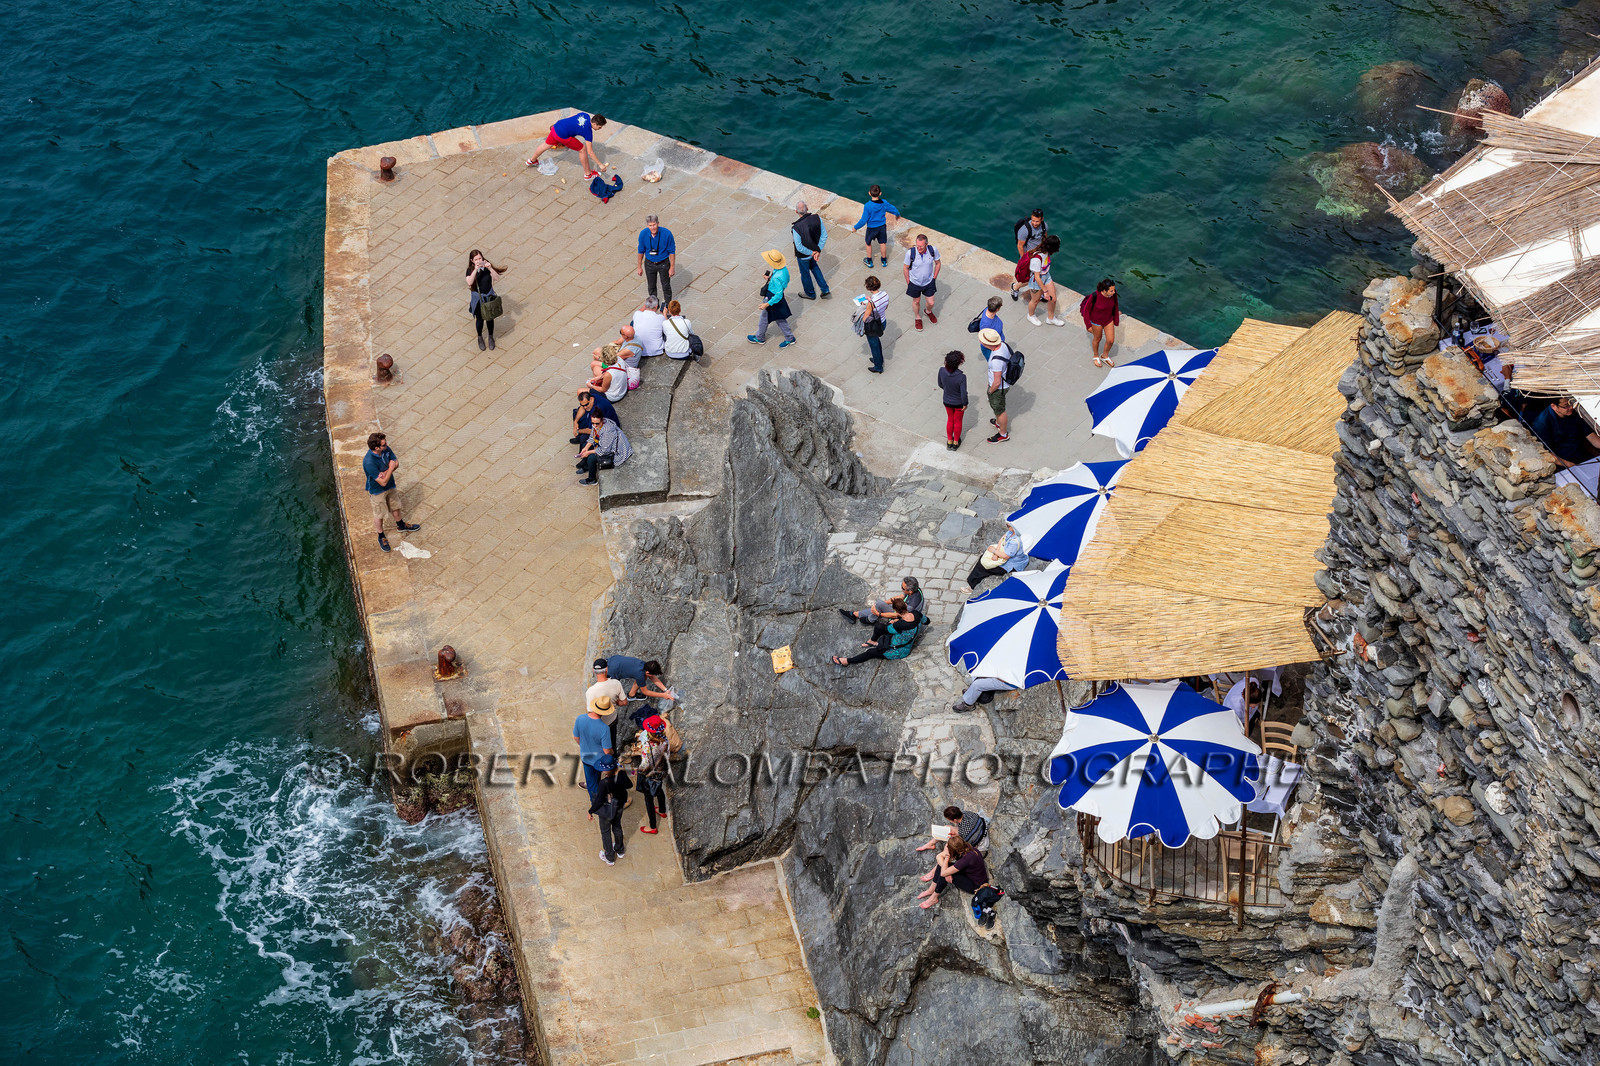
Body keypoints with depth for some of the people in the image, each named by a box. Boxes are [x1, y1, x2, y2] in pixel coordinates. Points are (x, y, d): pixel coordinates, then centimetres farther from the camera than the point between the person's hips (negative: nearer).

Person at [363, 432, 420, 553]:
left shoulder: (386, 449, -20)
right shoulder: (369, 462, -40)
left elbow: (396, 463, -7)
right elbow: (383, 482, -34)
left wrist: (385, 473, -25)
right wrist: (391, 468, -26)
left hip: (391, 486, 6)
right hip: (377, 491, -6)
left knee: (395, 507, 28)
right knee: (379, 515, 15)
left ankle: (401, 525, 55)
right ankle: (381, 537, 38)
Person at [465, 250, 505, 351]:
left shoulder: (487, 265, -10)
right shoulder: (470, 270, -14)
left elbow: (497, 278, -18)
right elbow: (469, 282, -31)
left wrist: (490, 268, -34)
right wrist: (476, 269, -39)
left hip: (489, 295, 1)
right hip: (477, 297, -1)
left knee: (490, 317, 9)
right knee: (480, 318, 9)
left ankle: (491, 337, 31)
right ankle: (480, 338, 33)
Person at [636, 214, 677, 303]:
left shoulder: (667, 233, -26)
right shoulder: (643, 234, -19)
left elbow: (672, 251, -14)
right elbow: (641, 251, -4)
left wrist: (672, 267, -11)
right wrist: (639, 267, 3)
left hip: (663, 264, -2)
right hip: (649, 264, 2)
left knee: (666, 285, 14)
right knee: (651, 286, 19)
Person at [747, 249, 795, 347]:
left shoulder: (777, 278, -38)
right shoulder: (784, 269, -12)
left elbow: (779, 295, -32)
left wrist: (767, 304, -25)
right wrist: (770, 278, 2)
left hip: (772, 298, -8)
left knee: (764, 319, 18)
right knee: (779, 318, 26)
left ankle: (759, 338, 41)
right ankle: (789, 338, 38)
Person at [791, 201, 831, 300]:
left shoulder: (796, 228, -36)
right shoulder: (817, 218, -22)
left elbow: (799, 247, -28)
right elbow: (824, 235, -12)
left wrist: (812, 253, -13)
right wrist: (818, 250, -9)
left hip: (803, 255, -5)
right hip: (814, 249, 5)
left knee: (805, 273, 22)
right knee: (813, 266, 34)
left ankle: (810, 294, 47)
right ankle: (825, 290, 38)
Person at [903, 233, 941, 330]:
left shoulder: (933, 250, -23)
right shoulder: (910, 252, -29)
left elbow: (938, 263, -2)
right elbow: (905, 268, -12)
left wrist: (934, 278, 2)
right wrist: (908, 283, -6)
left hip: (929, 282, 2)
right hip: (915, 282, -2)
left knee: (930, 303, 15)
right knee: (916, 301, 19)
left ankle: (929, 312, 52)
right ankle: (918, 318, 49)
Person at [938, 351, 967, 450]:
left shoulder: (942, 371, -23)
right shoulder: (961, 376, -35)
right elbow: (963, 394, -25)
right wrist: (965, 404, -6)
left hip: (947, 401, 3)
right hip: (959, 403, -3)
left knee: (950, 419, 28)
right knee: (958, 421, 23)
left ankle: (949, 441, 44)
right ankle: (956, 442, 42)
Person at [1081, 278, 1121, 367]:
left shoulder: (1113, 294, -22)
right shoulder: (1094, 296, -35)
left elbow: (1115, 306, -1)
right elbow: (1086, 310, -20)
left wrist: (1116, 321, 9)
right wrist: (1088, 325, -12)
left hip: (1109, 320, 4)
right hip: (1096, 321, -4)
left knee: (1111, 340, 11)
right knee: (1097, 339, 20)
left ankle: (1105, 356, 42)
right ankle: (1096, 356, 50)